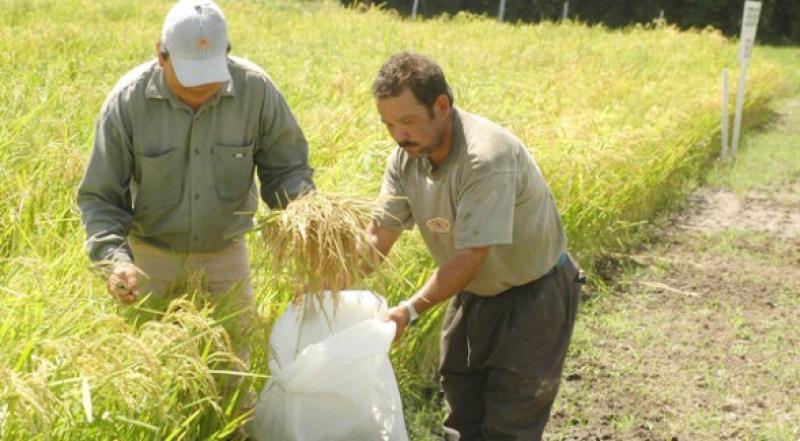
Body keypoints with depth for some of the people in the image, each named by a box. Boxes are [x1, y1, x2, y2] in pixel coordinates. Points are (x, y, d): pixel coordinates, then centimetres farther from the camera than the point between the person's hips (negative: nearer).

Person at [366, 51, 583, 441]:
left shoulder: (487, 157, -32)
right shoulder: (406, 157, -9)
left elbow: (471, 254, -34)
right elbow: (377, 236, -10)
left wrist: (409, 311, -39)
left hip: (533, 296, -7)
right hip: (473, 293, 7)